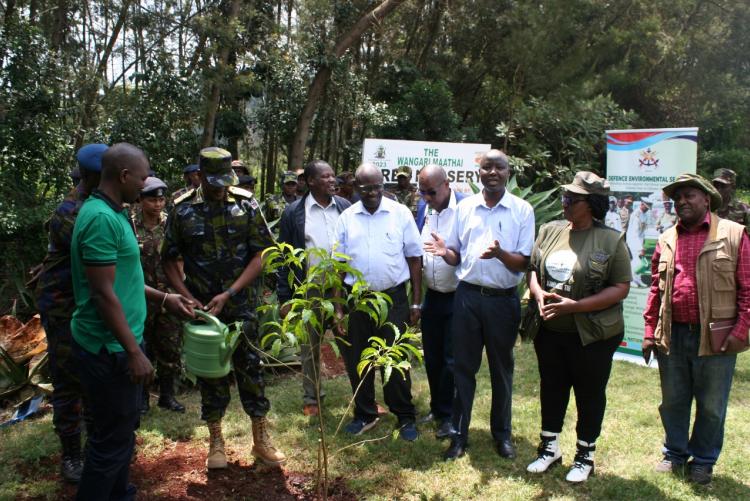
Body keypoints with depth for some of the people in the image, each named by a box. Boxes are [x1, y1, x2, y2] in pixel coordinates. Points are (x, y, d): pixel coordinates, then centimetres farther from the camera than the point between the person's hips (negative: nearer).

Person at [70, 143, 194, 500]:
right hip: (109, 348, -10)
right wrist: (134, 352, -21)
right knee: (112, 438, 3)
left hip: (117, 343, 10)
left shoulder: (112, 213, 10)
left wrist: (164, 298, 16)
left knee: (121, 430, 22)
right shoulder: (101, 218, -22)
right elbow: (103, 293, -24)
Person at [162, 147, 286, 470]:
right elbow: (169, 260, 4)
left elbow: (261, 254, -5)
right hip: (201, 306, 0)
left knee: (250, 368, 5)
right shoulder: (183, 210, -2)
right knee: (209, 371, 10)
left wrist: (229, 294, -12)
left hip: (241, 304, 0)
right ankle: (216, 441, 25)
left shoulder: (246, 205, -3)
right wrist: (187, 297, -9)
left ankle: (261, 439, 19)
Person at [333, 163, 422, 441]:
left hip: (393, 297, -2)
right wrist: (338, 307, 1)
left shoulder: (400, 213, -3)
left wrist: (416, 302, -2)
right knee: (357, 360, 12)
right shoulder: (346, 218, 3)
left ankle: (405, 417, 21)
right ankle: (365, 414, 29)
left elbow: (414, 258, 0)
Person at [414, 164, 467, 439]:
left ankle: (449, 416, 20)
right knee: (432, 357, 16)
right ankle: (437, 408, 33)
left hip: (457, 296, -6)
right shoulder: (423, 207, 5)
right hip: (432, 295, 6)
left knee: (452, 360, 4)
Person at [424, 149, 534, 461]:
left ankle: (502, 433, 28)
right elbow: (457, 257, 10)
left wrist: (500, 253, -25)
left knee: (502, 369, 12)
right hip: (468, 296, 2)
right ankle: (459, 434, 19)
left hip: (503, 299, -1)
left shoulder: (522, 210, -2)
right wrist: (445, 252, -13)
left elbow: (523, 264, -5)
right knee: (463, 367, 7)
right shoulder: (465, 207, 5)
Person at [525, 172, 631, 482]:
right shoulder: (550, 231, 4)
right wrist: (539, 294, -12)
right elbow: (532, 269, 10)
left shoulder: (611, 240, -11)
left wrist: (575, 306, -21)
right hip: (549, 331, 4)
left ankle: (585, 455, 29)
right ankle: (550, 447, 34)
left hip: (591, 334, -4)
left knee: (589, 393, 11)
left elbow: (620, 288, -12)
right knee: (552, 387, 16)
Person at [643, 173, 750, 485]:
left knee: (711, 406, 10)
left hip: (715, 338, -3)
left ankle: (703, 462, 28)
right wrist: (650, 332, 7)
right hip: (672, 336, 4)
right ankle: (675, 455, 33)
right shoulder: (667, 240, 9)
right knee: (672, 402, 15)